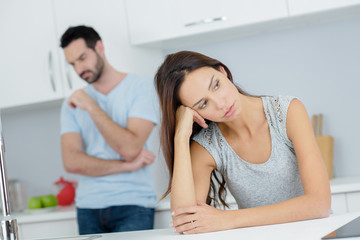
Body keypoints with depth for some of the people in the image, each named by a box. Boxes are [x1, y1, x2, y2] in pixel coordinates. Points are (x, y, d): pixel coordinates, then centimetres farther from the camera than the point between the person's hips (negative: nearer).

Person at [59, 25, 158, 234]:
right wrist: (126, 166, -11)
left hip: (132, 205, -3)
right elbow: (71, 162, -1)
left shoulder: (142, 87, 0)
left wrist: (91, 107, -11)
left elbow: (130, 148, -12)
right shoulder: (73, 104, 12)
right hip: (88, 208, 4)